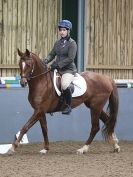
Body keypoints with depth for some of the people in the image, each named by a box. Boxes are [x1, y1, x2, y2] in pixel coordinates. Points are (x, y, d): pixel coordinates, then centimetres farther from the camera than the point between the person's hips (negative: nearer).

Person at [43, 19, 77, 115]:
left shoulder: (72, 43, -8)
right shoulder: (58, 43, 13)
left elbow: (70, 58, -17)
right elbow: (52, 54, 14)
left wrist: (58, 64, -22)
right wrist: (46, 61, -7)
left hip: (69, 69, -8)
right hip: (57, 69, 8)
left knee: (64, 84, -34)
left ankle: (68, 106, -16)